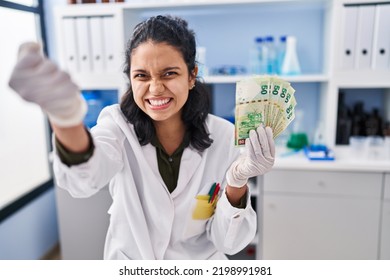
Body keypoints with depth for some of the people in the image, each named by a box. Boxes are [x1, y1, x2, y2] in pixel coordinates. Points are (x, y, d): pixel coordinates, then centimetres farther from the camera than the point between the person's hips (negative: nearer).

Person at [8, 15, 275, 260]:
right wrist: (66, 118, -59)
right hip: (128, 260, 1)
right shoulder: (119, 124, -17)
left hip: (201, 265, 0)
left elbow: (228, 241, -15)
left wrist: (237, 182, -32)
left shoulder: (224, 136, -18)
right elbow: (84, 178, -40)